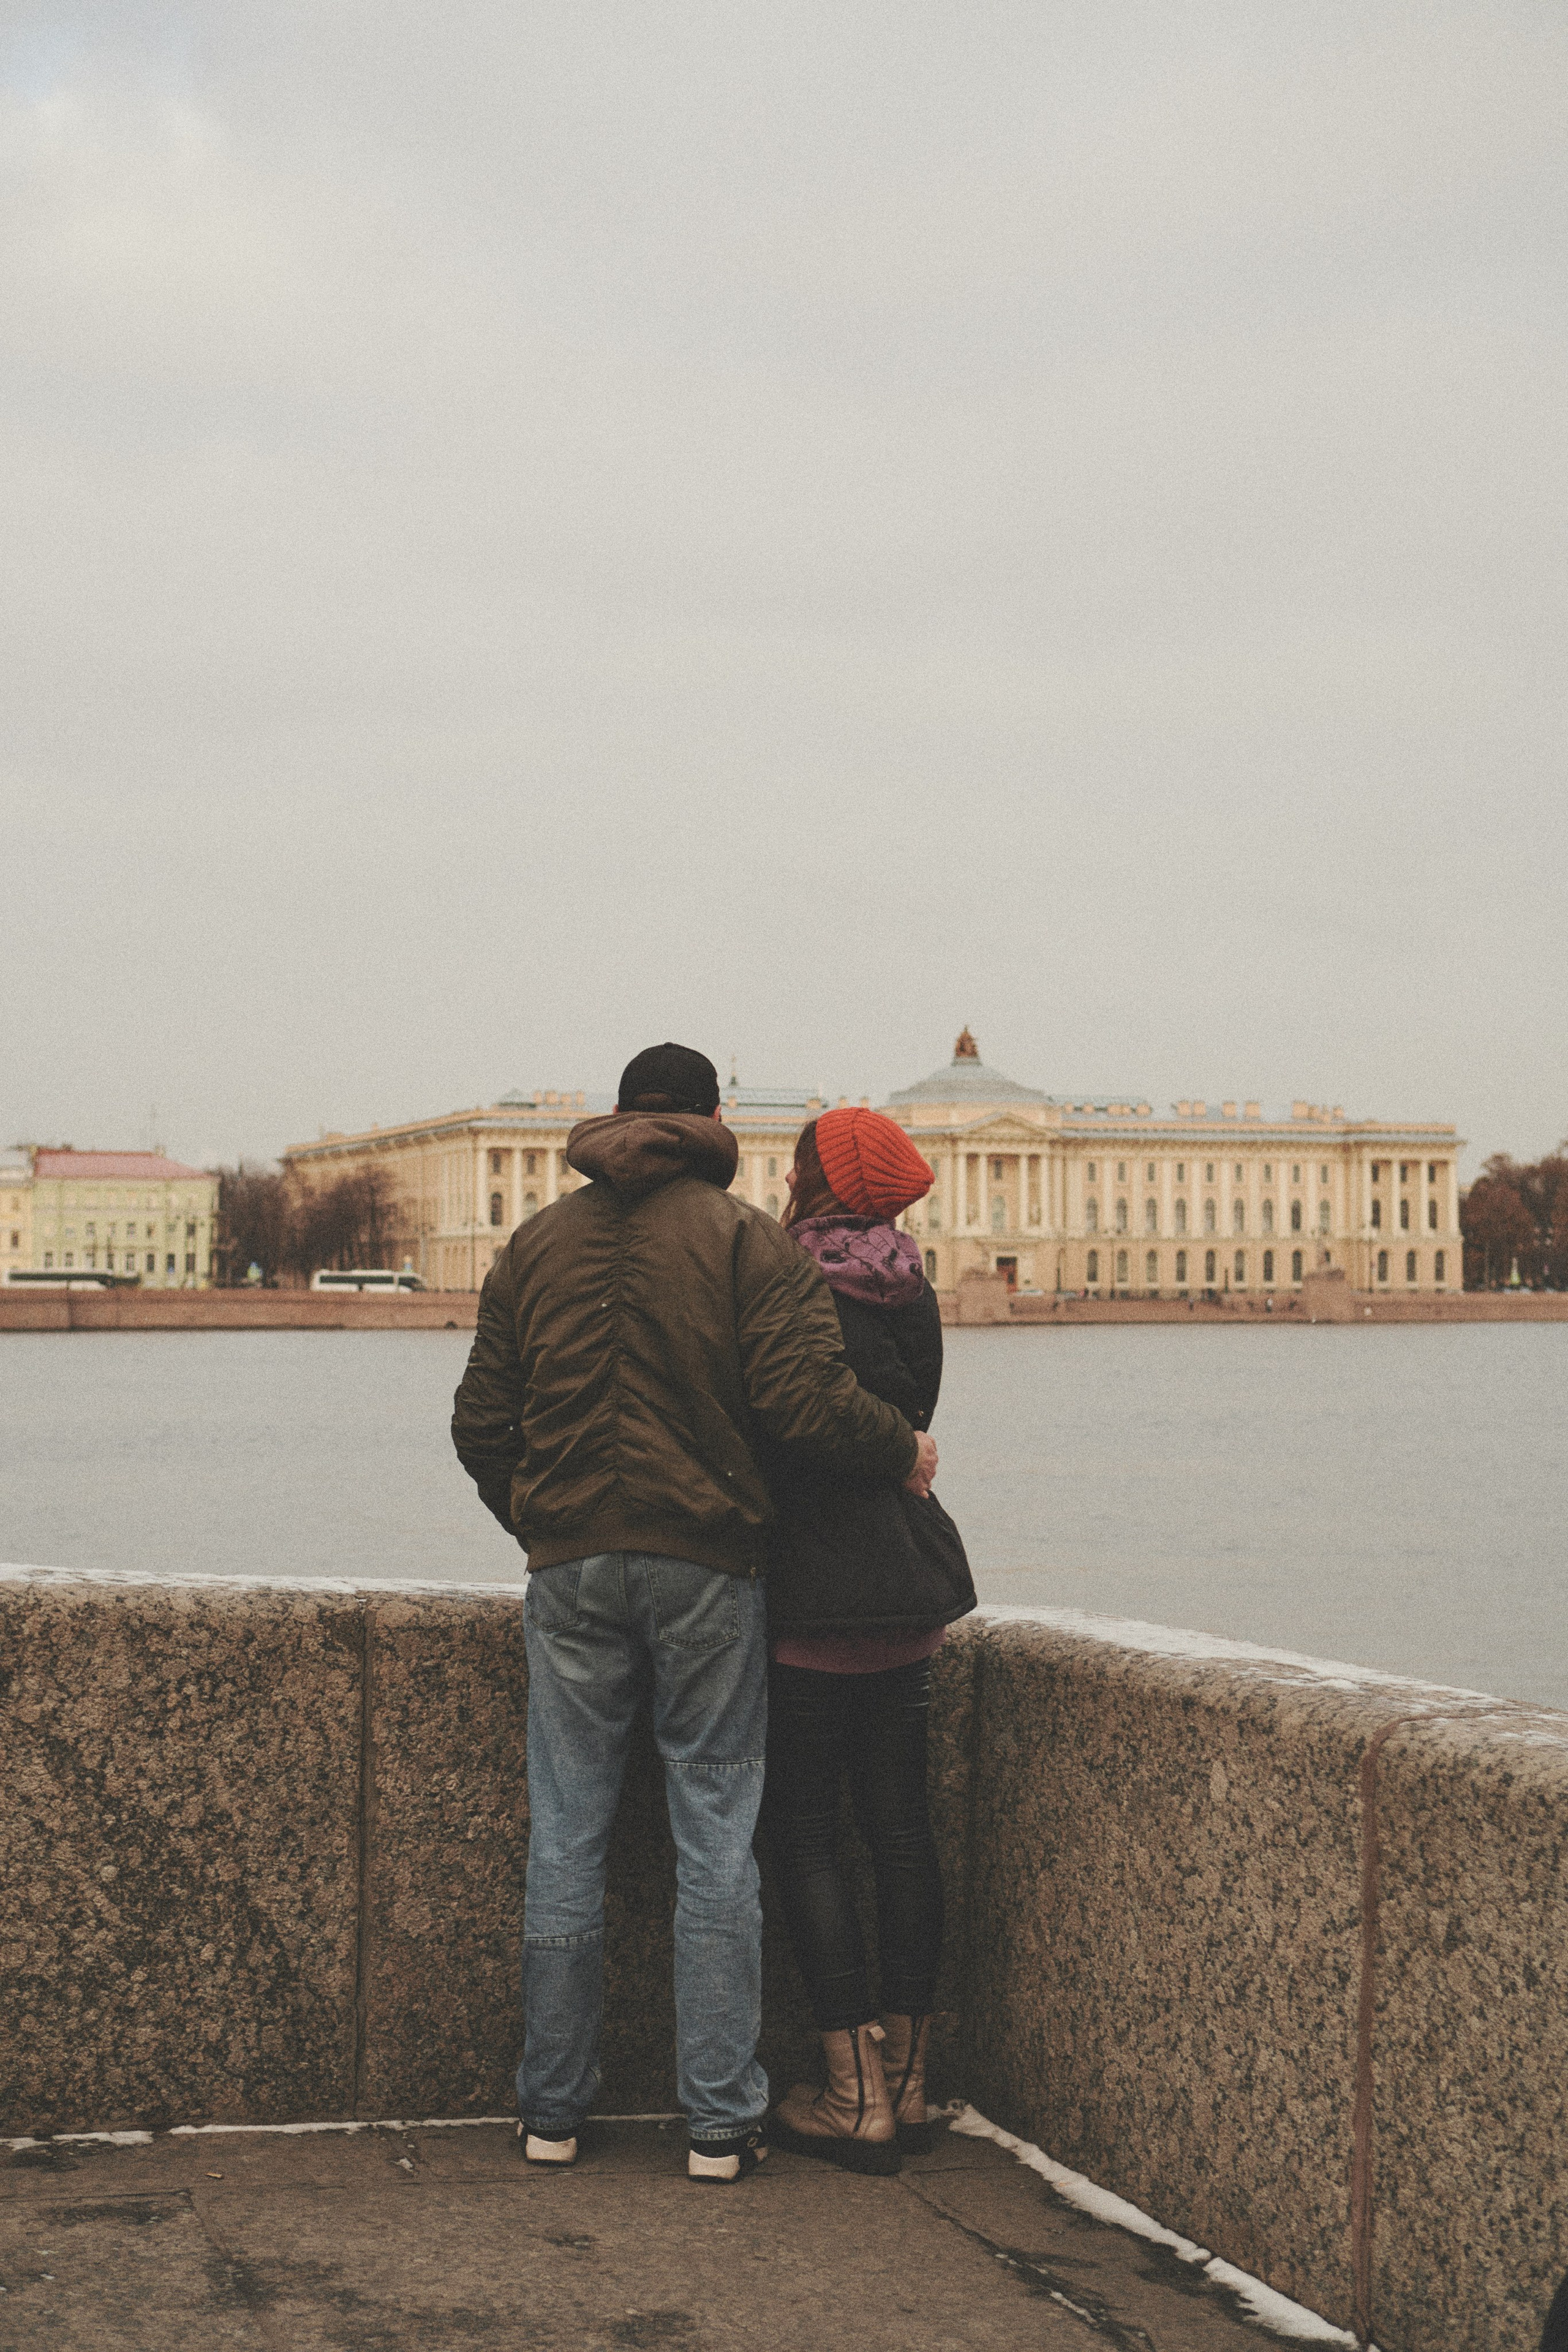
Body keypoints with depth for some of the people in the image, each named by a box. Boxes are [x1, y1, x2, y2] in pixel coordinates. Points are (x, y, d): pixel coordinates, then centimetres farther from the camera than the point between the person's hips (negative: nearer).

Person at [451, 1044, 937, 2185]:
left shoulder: (537, 1244, 10)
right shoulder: (750, 1238, -3)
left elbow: (481, 1424, 11)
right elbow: (809, 1401, -14)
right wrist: (905, 1450, 3)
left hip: (571, 1568, 3)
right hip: (707, 1565, -3)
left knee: (567, 1837, 8)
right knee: (717, 1837, 3)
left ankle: (552, 2111, 14)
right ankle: (721, 2122, 5)